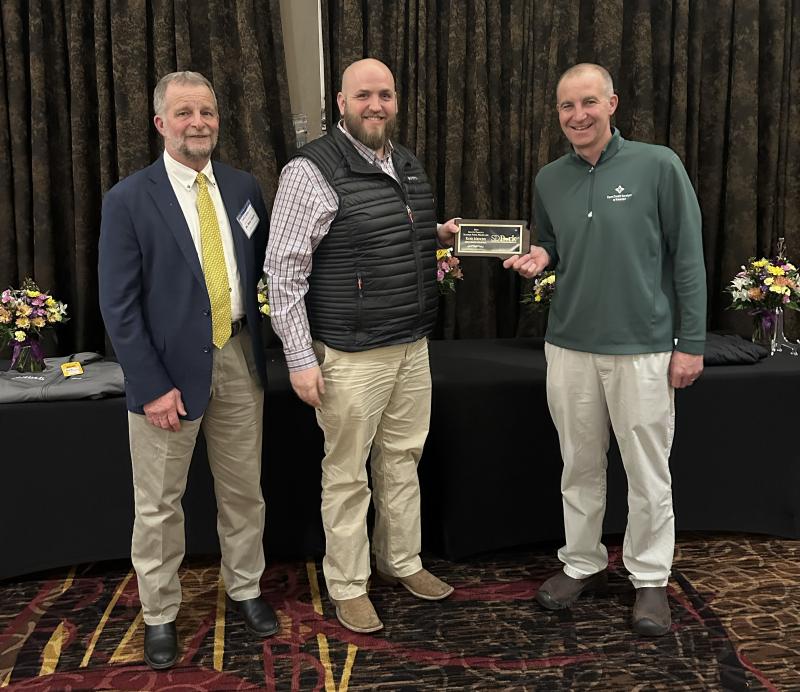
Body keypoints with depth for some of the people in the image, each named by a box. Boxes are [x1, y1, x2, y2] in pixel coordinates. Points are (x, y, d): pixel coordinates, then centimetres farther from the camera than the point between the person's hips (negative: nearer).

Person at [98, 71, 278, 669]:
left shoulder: (243, 188, 5)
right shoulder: (129, 200, -8)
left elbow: (263, 269, 13)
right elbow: (118, 304, -9)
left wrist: (263, 348, 1)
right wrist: (153, 385, -14)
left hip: (239, 359, 4)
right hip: (171, 370, -3)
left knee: (244, 489, 15)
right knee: (159, 504, 8)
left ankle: (245, 588, 36)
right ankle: (160, 614, 27)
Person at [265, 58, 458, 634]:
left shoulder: (409, 166, 10)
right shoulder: (312, 171, -13)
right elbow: (284, 271, -14)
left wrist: (438, 233, 6)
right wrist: (300, 359, -16)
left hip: (413, 347, 7)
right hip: (352, 356, -7)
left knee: (402, 460, 18)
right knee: (348, 474, 5)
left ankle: (402, 561, 36)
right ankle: (348, 585, 23)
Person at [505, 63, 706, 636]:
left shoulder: (658, 166, -6)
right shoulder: (549, 180, 6)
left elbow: (688, 258, -5)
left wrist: (691, 342, -7)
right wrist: (539, 258, -4)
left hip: (643, 347, -3)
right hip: (570, 345, 4)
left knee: (648, 473, 6)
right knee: (580, 466, 14)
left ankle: (651, 579, 24)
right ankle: (583, 564, 31)